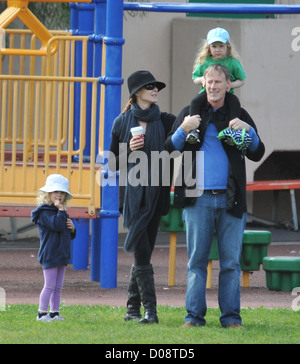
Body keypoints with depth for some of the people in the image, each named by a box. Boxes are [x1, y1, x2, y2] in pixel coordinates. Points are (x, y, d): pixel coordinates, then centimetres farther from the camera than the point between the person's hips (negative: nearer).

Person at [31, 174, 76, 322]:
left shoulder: (60, 212, 17)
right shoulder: (44, 212, -11)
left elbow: (70, 235, 23)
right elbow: (57, 225, -27)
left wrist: (72, 229, 1)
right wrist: (61, 210, -19)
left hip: (61, 255, 8)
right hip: (50, 254, -8)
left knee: (58, 287, 10)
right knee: (49, 286, -7)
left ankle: (54, 312, 15)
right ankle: (42, 313, -2)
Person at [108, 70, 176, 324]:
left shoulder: (165, 121, 6)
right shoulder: (123, 122, 5)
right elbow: (113, 164, 8)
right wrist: (129, 150, -9)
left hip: (155, 195, 2)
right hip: (133, 195, -2)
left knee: (144, 253, 4)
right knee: (142, 253, -10)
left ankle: (133, 308, 13)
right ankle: (150, 309, -11)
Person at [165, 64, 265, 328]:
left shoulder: (239, 115, 13)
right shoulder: (190, 113, 12)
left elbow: (257, 154, 10)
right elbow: (169, 151, 9)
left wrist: (248, 131, -8)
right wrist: (183, 130, -9)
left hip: (230, 199, 0)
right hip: (198, 198, 0)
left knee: (231, 262, 0)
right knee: (197, 260, -1)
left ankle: (231, 316, 4)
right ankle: (194, 315, 2)